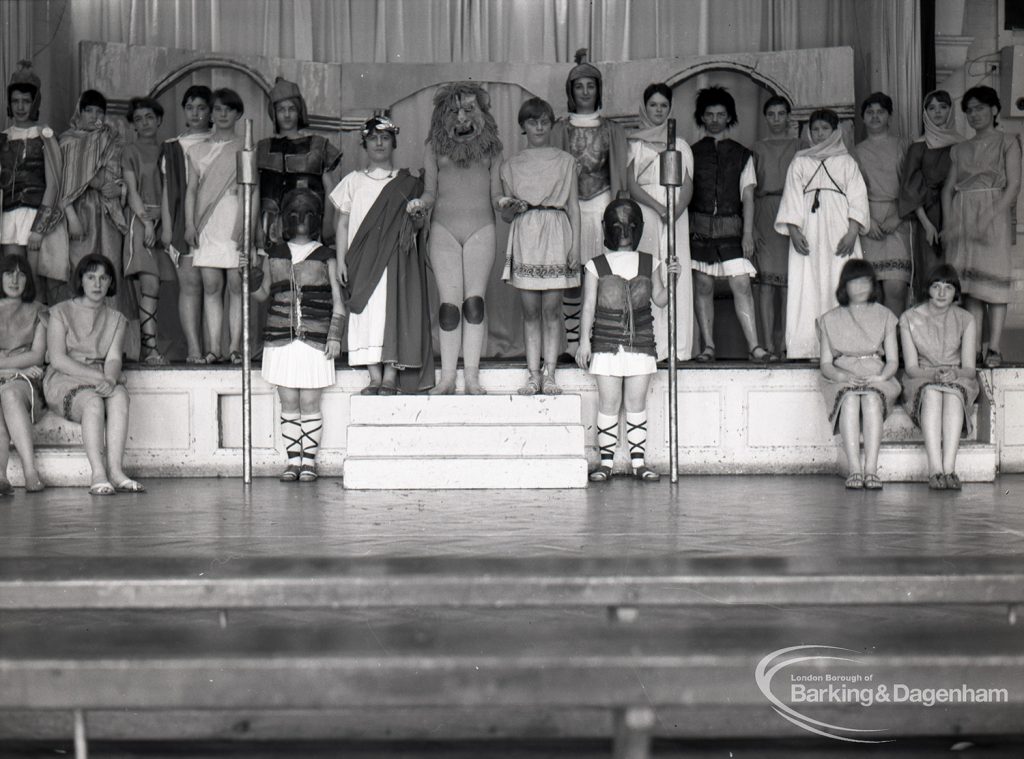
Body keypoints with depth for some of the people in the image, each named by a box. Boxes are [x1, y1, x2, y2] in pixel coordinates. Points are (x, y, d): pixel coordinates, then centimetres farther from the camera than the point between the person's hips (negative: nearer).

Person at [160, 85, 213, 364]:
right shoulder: (173, 147, 15)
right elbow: (167, 189, 14)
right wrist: (166, 226, 6)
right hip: (184, 222, 0)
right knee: (190, 282, -9)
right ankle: (193, 348, -12)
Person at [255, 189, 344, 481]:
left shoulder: (325, 257, 5)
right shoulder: (273, 256, 12)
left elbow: (337, 300, 5)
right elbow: (263, 292, 23)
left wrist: (334, 336, -2)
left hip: (315, 341, -2)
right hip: (279, 339, 2)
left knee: (310, 404, -2)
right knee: (289, 405, 4)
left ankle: (309, 460, 8)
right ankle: (293, 460, 11)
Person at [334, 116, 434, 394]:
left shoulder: (407, 183, 11)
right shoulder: (353, 181, 12)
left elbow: (417, 224, 13)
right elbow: (343, 224, 11)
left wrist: (415, 215, -11)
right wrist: (341, 260, 1)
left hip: (397, 258, -1)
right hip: (363, 260, 1)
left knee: (394, 311, -8)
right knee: (367, 313, -3)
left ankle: (391, 376, -6)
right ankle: (375, 378, 1)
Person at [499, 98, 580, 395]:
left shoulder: (565, 161, 10)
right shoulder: (511, 166, 13)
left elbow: (573, 205, 8)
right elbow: (505, 214, 15)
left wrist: (576, 245, -1)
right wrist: (511, 208, -9)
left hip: (556, 236, -1)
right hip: (525, 235, 1)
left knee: (552, 308, -4)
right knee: (530, 309, 0)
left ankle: (549, 373, 0)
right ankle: (533, 374, 3)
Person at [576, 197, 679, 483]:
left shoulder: (649, 264, 8)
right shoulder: (596, 267, 2)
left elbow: (659, 299, 12)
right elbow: (589, 305, 1)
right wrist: (584, 340, -4)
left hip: (640, 344, 1)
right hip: (606, 344, -1)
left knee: (636, 402, 3)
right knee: (608, 402, -1)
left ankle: (638, 460, 9)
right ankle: (606, 459, 6)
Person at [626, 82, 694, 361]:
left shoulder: (680, 145, 15)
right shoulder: (634, 144, 10)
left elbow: (688, 186, 6)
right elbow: (632, 185, 0)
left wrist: (675, 211, -13)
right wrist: (658, 207, -15)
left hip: (675, 214, 2)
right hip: (644, 213, -2)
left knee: (676, 275, -5)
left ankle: (677, 345, -4)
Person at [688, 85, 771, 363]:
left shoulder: (742, 155, 12)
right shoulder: (692, 153, 10)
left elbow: (747, 196, 7)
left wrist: (748, 233, -3)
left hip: (731, 227, 0)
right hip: (698, 226, 1)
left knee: (741, 285, -10)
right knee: (703, 286, 2)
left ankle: (754, 346, -12)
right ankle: (708, 346, 7)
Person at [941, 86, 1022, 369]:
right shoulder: (960, 150, 20)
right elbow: (948, 188, 14)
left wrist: (989, 217, -16)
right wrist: (948, 223, -2)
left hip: (993, 212, -4)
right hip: (963, 216, 4)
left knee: (993, 279, -9)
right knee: (970, 284, -1)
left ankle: (994, 349, -10)